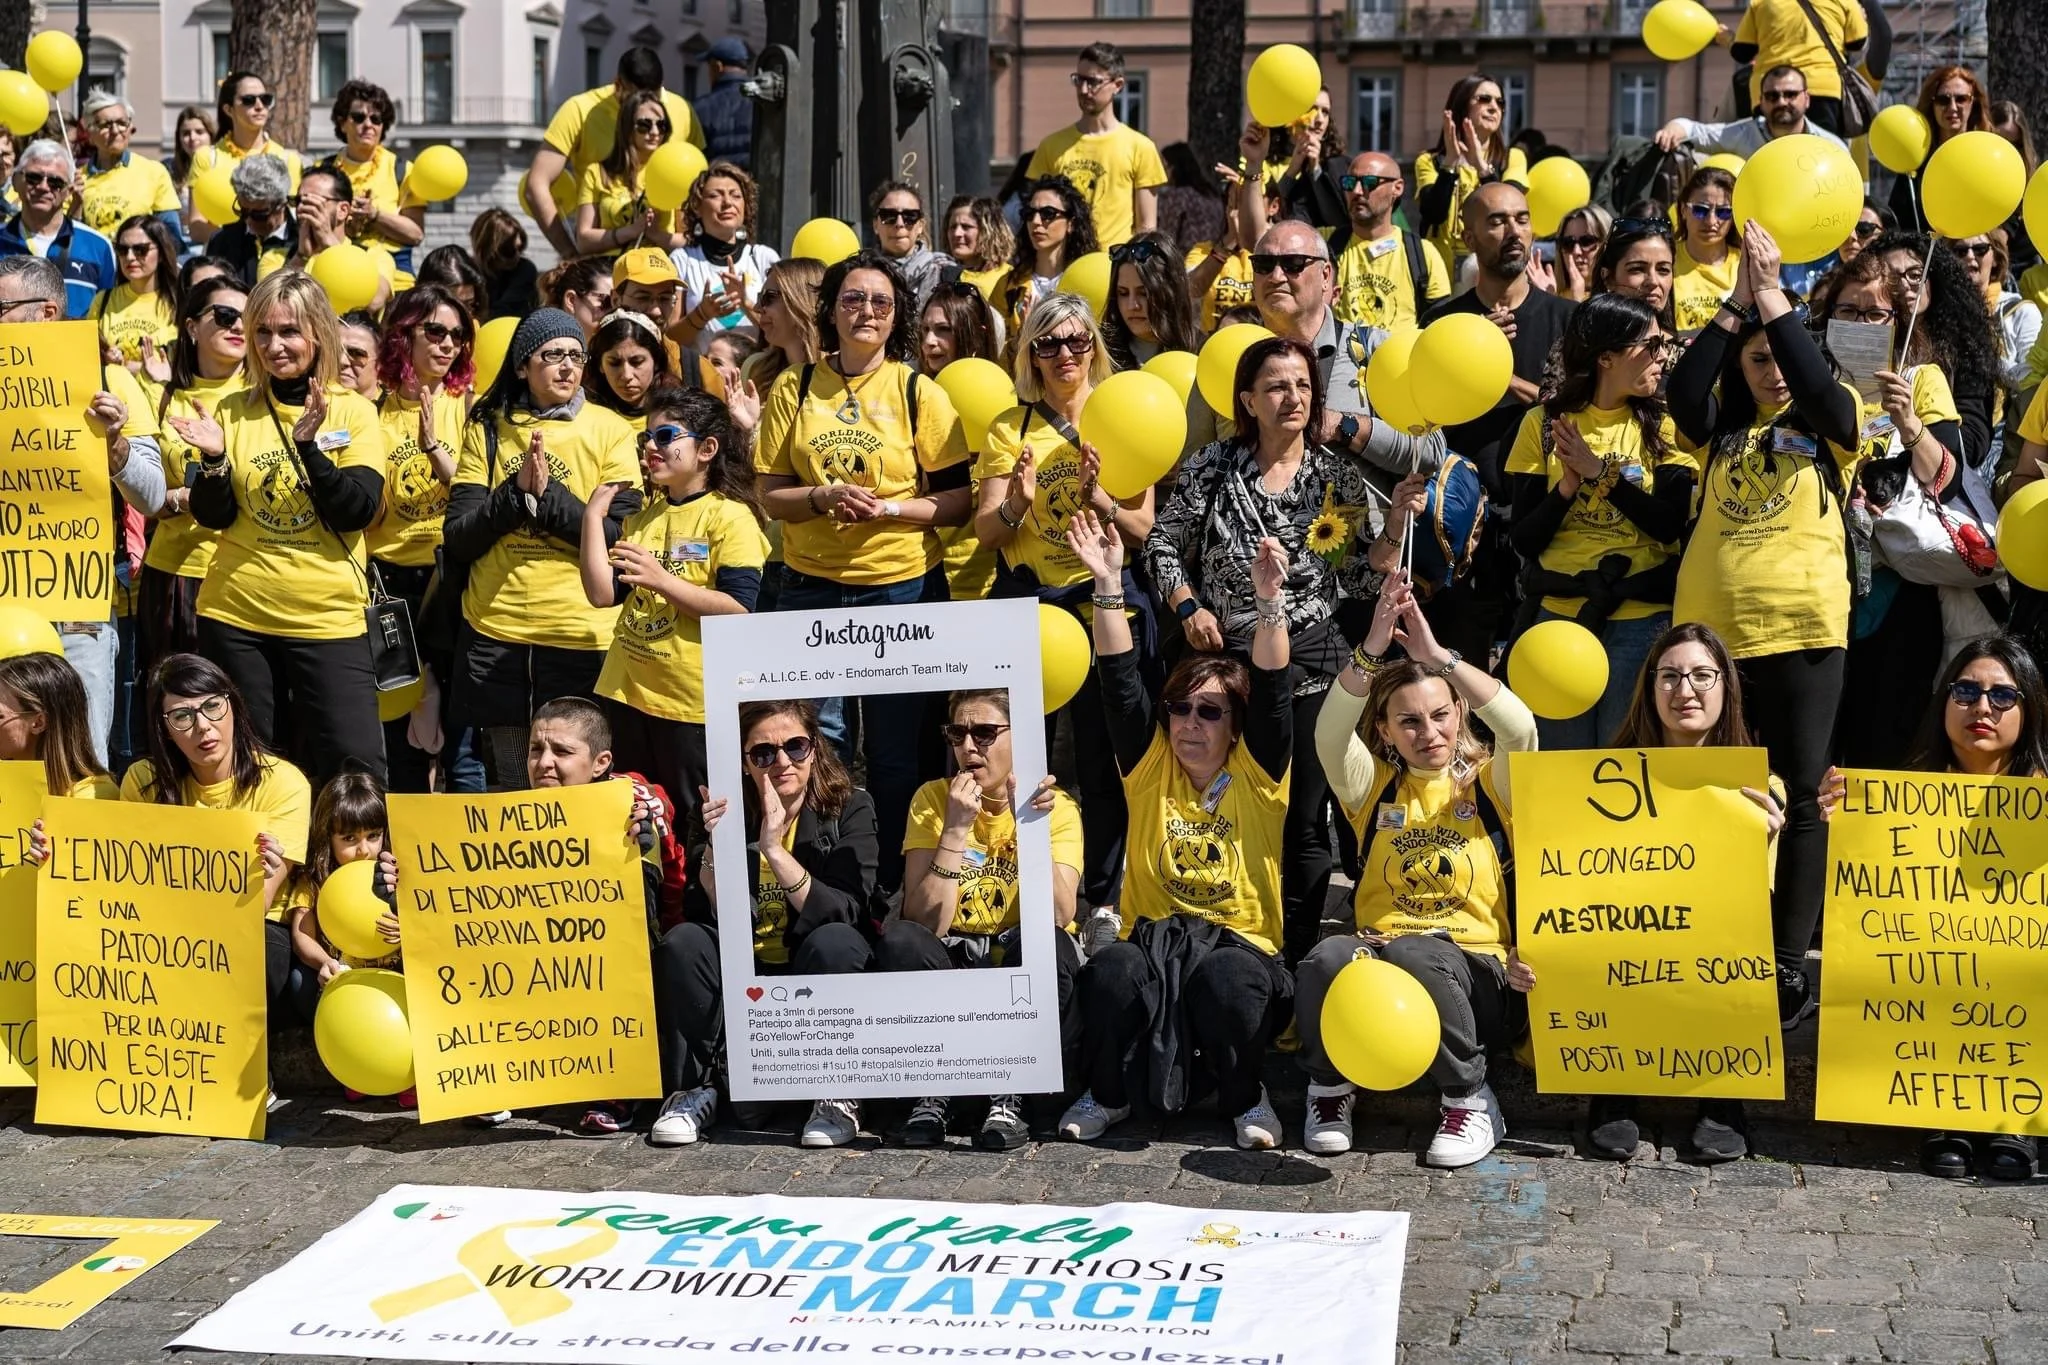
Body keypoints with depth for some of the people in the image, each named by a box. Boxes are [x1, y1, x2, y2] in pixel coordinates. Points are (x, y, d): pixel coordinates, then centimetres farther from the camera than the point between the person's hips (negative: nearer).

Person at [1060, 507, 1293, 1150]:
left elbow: (1272, 692, -9)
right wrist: (1109, 587, -12)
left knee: (1225, 976, -37)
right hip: (1154, 937, 2)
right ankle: (1107, 1094, -4)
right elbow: (1120, 682, -1)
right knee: (1112, 970, -32)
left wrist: (1269, 600, -24)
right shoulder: (1151, 767, 10)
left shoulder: (1255, 775, 5)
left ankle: (1244, 1098, -8)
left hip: (1239, 944, -2)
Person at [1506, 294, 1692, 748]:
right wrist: (1567, 487, -15)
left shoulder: (1661, 426, 5)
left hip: (1642, 615, 0)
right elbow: (1524, 541, 0)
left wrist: (1599, 473, -13)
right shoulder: (1544, 423, 3)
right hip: (1558, 612, 0)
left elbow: (1671, 526, -8)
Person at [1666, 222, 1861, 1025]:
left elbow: (1820, 383, -14)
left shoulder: (1827, 426, 7)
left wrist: (1773, 294, -11)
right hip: (1712, 627, 2)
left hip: (1804, 630, -2)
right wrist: (1736, 302, -9)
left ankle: (1790, 964, 5)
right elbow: (1682, 390, -7)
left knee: (1801, 795, 0)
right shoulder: (1722, 430, 12)